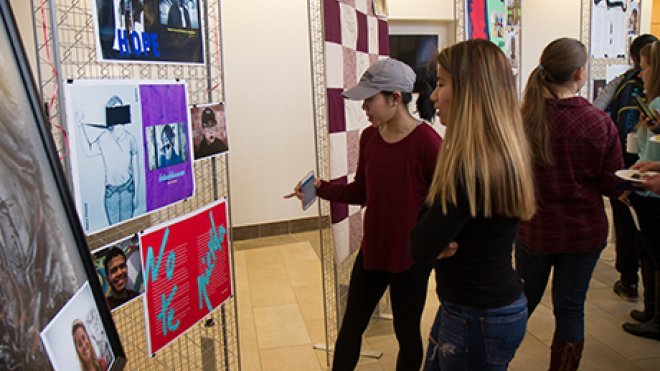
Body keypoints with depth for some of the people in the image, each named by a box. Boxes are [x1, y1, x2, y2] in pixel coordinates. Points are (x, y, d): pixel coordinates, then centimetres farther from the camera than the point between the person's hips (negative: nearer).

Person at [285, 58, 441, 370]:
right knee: (350, 327, 18)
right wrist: (321, 188, -6)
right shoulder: (369, 137, 1)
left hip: (411, 256, -5)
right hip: (371, 250, 6)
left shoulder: (426, 142, -18)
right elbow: (361, 191, 7)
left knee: (406, 333, 15)